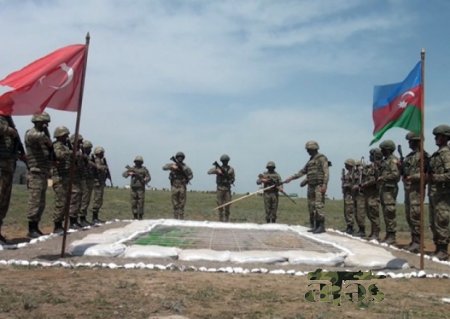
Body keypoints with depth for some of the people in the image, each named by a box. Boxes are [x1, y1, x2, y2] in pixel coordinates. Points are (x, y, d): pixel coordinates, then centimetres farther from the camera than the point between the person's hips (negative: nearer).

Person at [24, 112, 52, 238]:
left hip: (44, 174, 9)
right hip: (35, 173, -9)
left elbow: (49, 154, 21)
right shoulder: (30, 133, -7)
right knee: (34, 202, -8)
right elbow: (40, 136, -33)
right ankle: (31, 230, -4)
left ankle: (36, 228, 18)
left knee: (41, 204, 11)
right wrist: (49, 141, -15)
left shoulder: (43, 134, 18)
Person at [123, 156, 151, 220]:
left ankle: (140, 216, 1)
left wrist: (145, 180, -20)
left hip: (141, 188, -2)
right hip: (133, 188, 2)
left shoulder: (144, 169, 2)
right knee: (133, 203, 2)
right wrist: (129, 173, -19)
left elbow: (149, 177, 2)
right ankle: (135, 216, 10)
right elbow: (124, 174, 1)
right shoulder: (132, 169, 7)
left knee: (140, 202, -6)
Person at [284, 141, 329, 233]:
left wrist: (324, 185, -23)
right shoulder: (311, 160, 19)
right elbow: (303, 171, 25)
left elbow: (326, 173, -13)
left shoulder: (322, 158, -6)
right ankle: (314, 226, 11)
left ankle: (321, 227, -11)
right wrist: (291, 178, 21)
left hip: (319, 186, -8)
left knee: (318, 206, -13)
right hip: (311, 186, 8)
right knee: (311, 207, 6)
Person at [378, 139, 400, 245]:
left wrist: (382, 178, -16)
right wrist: (380, 178, 9)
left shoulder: (393, 160, -11)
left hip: (390, 189, -10)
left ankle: (392, 236, -7)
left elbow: (395, 174, -21)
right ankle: (388, 235, 16)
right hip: (383, 189, 10)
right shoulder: (385, 160, 18)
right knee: (385, 213, 11)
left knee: (390, 213, -10)